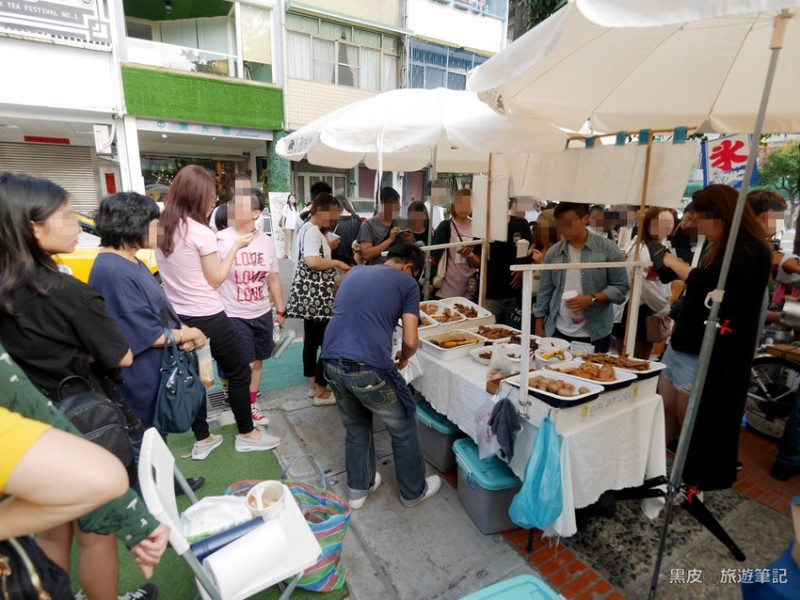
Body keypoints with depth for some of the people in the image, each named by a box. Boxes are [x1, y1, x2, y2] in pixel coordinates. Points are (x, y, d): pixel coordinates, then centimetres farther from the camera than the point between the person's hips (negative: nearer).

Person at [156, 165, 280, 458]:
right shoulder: (201, 232, -18)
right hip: (207, 318, -7)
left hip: (178, 317, 8)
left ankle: (202, 440, 29)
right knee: (239, 373, 9)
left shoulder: (161, 228, 3)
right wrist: (236, 246, -4)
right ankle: (247, 435, 22)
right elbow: (216, 279, -10)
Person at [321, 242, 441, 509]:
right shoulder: (407, 283, 5)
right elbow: (410, 340, -2)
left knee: (356, 428, 28)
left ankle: (358, 488, 42)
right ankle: (414, 491, 37)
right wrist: (403, 359, 20)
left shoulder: (354, 272, 21)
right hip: (369, 368, -5)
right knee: (403, 429, 19)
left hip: (332, 364, 6)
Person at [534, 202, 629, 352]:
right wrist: (539, 327, 6)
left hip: (595, 335, -2)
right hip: (558, 332, 2)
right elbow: (545, 292, 7)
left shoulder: (607, 248, -3)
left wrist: (592, 299, -18)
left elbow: (621, 287, -3)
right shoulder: (553, 252, 4)